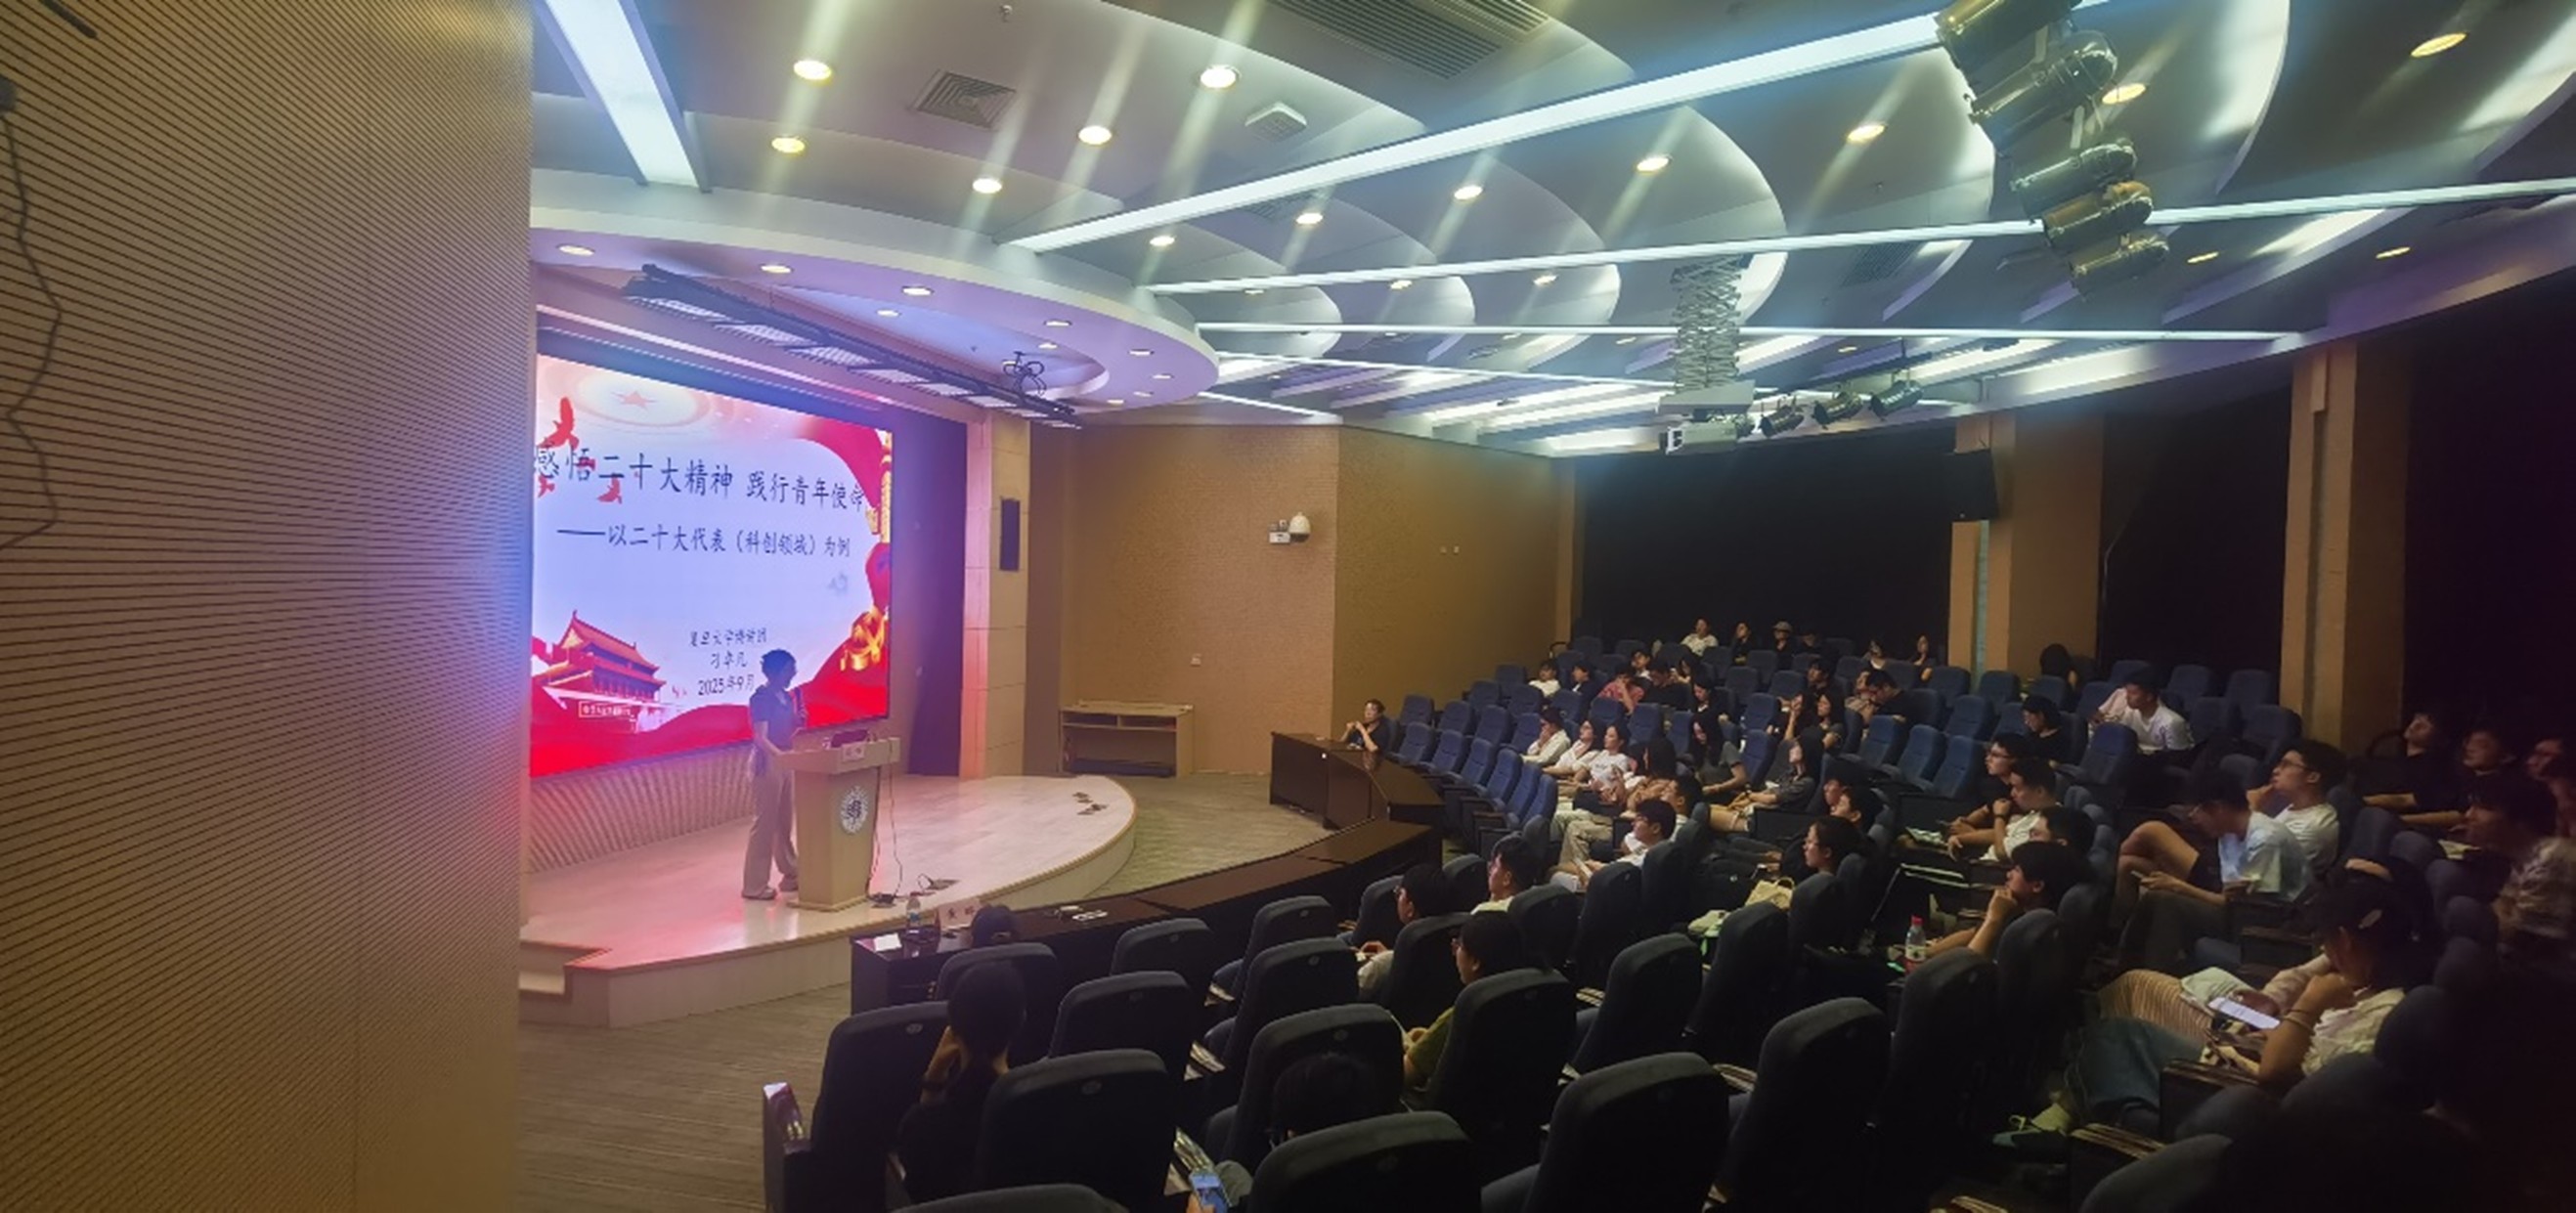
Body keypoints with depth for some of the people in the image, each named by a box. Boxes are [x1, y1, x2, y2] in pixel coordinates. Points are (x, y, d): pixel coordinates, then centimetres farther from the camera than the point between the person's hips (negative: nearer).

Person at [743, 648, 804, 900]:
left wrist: (800, 721, -1)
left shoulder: (787, 697, 11)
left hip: (785, 763, 8)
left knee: (785, 823, 15)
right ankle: (754, 886, -1)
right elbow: (760, 737, -21)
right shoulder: (761, 698, -14)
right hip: (767, 764, -8)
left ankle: (791, 875, 25)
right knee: (764, 824, -6)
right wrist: (780, 755, -35)